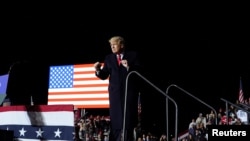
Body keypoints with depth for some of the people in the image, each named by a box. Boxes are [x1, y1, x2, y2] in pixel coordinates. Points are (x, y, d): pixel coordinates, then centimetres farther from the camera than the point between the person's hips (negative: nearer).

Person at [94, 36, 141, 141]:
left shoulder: (133, 55, 3)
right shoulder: (109, 58, 10)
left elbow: (139, 71, -7)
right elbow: (104, 76, 3)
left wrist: (129, 67, -22)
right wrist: (98, 70, -16)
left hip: (129, 90, -2)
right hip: (115, 92, 2)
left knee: (128, 117, 2)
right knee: (115, 118, 0)